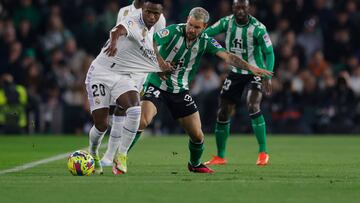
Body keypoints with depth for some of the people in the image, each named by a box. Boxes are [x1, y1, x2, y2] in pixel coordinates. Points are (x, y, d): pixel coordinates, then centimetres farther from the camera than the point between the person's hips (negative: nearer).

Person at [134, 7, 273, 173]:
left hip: (180, 91, 4)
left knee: (197, 136, 2)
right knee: (142, 121, -28)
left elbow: (227, 56, -13)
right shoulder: (174, 31, -14)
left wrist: (250, 67, -26)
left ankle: (195, 164, 32)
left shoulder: (205, 42, -4)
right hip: (157, 84, -3)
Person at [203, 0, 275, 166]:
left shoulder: (257, 28, -19)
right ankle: (220, 157, 19)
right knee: (223, 113, 4)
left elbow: (269, 53, -15)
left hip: (255, 73, -5)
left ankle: (263, 152, -20)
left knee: (253, 107, -27)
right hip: (235, 74, 5)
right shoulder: (226, 22, -8)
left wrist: (268, 76, -25)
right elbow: (205, 33, -10)